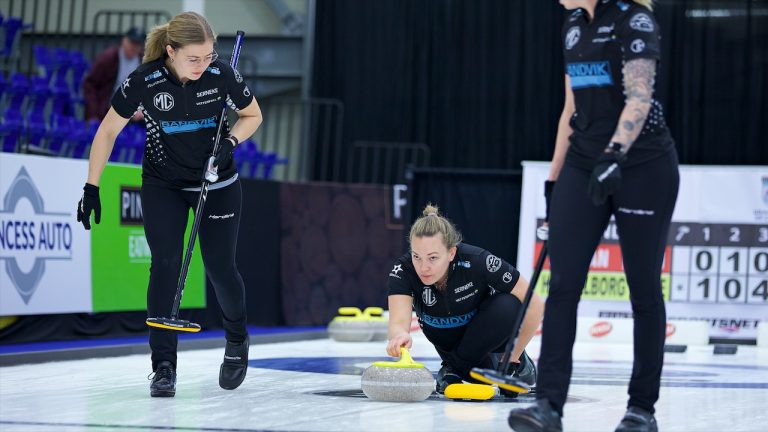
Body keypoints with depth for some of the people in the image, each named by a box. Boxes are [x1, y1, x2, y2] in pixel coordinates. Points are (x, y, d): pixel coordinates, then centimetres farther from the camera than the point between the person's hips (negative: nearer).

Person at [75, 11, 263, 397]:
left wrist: (229, 142, -20)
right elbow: (108, 130, -10)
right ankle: (164, 366, -6)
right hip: (162, 185, 0)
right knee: (165, 266, -11)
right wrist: (91, 187, -11)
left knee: (219, 267, 0)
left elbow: (252, 116, -1)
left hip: (217, 184, 0)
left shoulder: (222, 75, -19)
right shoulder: (143, 81, -21)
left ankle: (237, 339, 30)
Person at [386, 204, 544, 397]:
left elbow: (535, 305, -28)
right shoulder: (403, 270, -30)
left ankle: (454, 368, -16)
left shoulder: (478, 261, -36)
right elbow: (399, 321, -43)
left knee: (509, 306, -33)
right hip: (448, 338, 3)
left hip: (491, 332, -2)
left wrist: (512, 358, -22)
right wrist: (399, 336, -68)